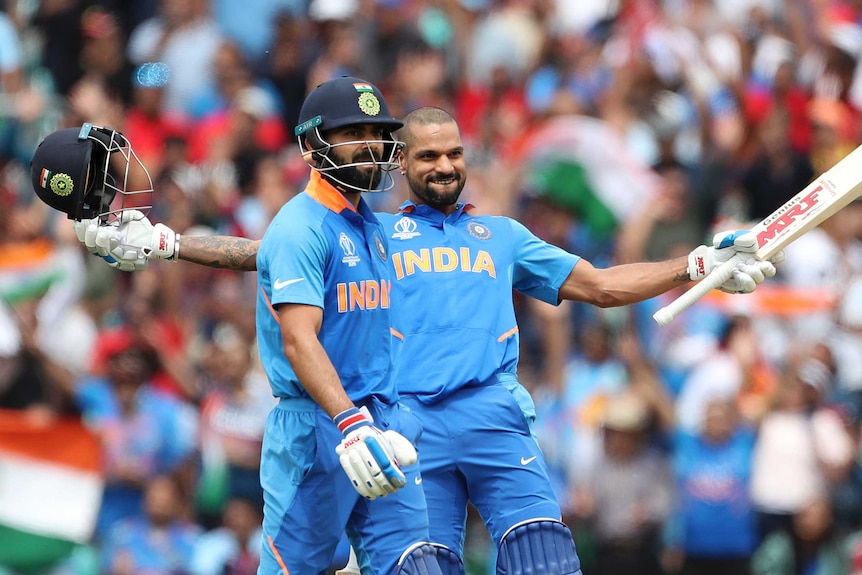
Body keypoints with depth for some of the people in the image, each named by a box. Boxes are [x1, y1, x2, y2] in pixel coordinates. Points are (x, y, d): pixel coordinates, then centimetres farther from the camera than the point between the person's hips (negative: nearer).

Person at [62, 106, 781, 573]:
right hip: (410, 422, -1)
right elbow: (263, 253, 13)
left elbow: (602, 285, 25)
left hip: (495, 416, 1)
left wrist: (702, 264, 17)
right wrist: (159, 243, 4)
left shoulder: (501, 235, 23)